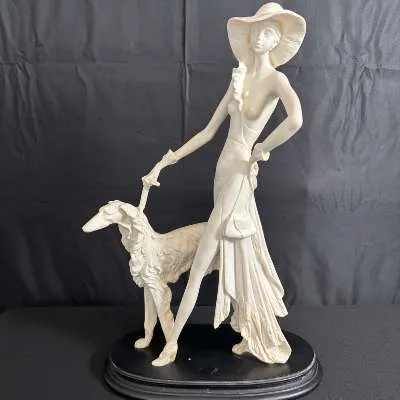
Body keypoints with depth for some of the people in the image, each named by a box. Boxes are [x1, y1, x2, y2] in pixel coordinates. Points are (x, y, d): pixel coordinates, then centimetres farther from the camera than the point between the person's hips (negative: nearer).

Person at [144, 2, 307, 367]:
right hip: (224, 171, 8)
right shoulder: (239, 77, 12)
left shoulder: (276, 80, -10)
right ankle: (254, 337, 32)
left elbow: (296, 120, -32)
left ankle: (173, 343, 14)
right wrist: (164, 162, 7)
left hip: (240, 174, -8)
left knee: (199, 265, -2)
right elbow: (208, 132, 10)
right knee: (239, 258, 15)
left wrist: (261, 150, -17)